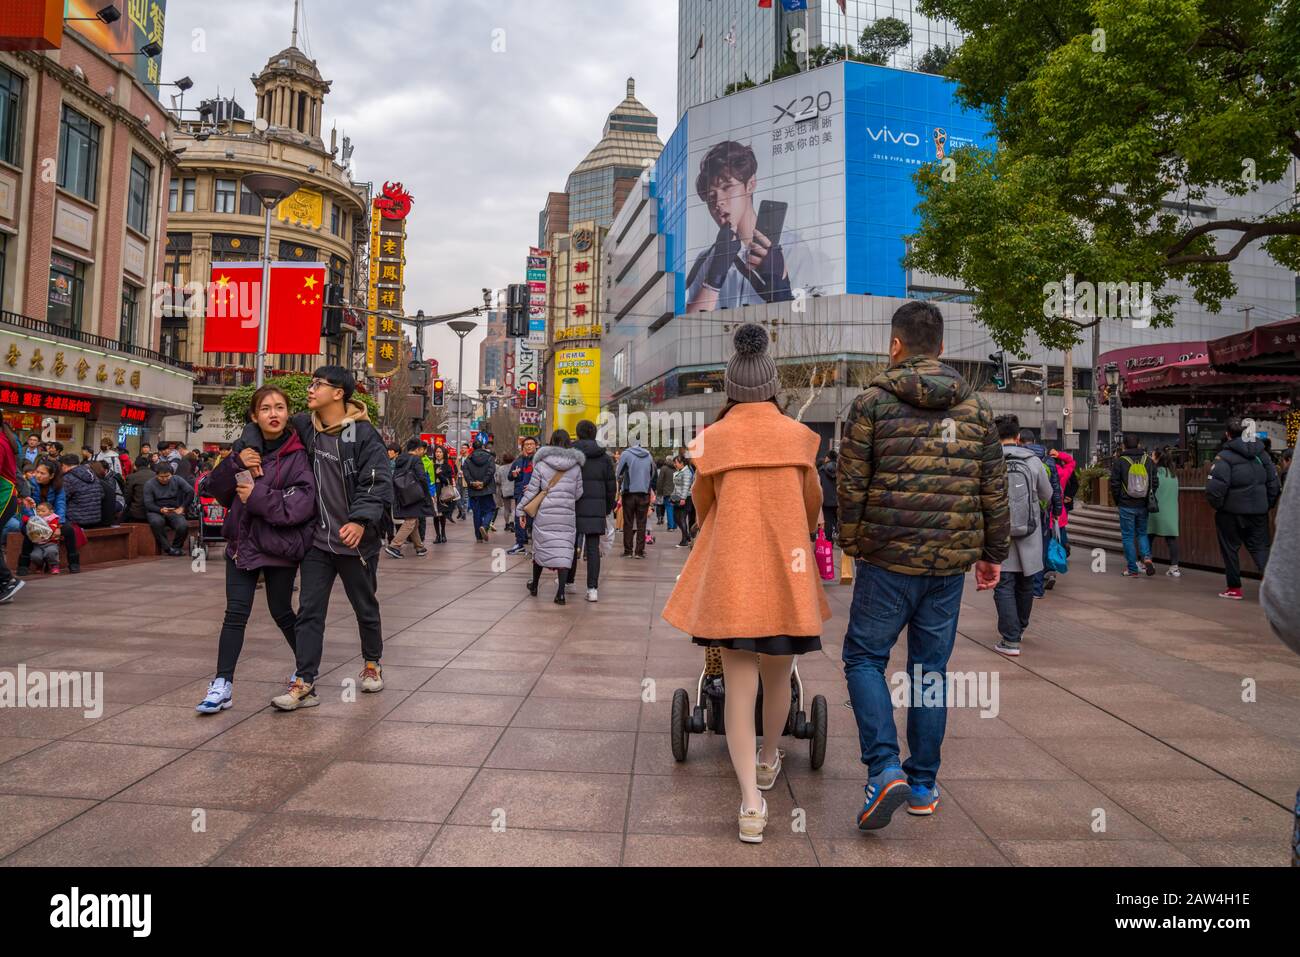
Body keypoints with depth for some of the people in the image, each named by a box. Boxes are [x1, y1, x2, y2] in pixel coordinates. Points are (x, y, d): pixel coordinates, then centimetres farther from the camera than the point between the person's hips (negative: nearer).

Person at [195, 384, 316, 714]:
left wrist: (257, 496, -20)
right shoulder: (245, 447, 4)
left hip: (280, 547, -3)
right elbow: (211, 487, 1)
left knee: (281, 612, 10)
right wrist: (236, 464, -15)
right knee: (236, 613, 1)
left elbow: (302, 504, -20)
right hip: (241, 542, 4)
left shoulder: (298, 455, -10)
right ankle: (222, 685, 7)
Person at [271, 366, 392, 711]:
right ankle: (303, 682, 7)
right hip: (317, 539, 4)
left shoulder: (364, 434, -14)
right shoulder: (303, 426, 2)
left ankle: (372, 664, 36)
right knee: (309, 611, 2)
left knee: (365, 606, 14)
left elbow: (378, 483, -20)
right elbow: (258, 425, 18)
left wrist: (361, 521, -33)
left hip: (356, 540, -4)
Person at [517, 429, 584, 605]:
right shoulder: (575, 467, 1)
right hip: (567, 515, 0)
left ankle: (534, 586, 31)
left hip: (545, 514, 0)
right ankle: (560, 592, -7)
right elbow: (578, 493, 4)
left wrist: (521, 509, 6)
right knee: (564, 550, 1)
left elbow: (532, 490, -2)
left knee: (541, 547, 15)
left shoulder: (541, 465, -3)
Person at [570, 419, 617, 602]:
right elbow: (611, 485, 7)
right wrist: (608, 508, 18)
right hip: (596, 508, 2)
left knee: (571, 545, 14)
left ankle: (568, 581, 27)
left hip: (574, 506, -1)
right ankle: (592, 588, -3)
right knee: (593, 548, 2)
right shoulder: (604, 457, 5)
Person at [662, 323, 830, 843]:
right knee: (777, 678, 20)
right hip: (787, 571, 1)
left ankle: (751, 802, -1)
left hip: (730, 574, -1)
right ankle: (769, 759, 43)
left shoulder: (712, 438, 0)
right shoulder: (799, 435, 1)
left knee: (739, 687, 5)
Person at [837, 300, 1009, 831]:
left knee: (864, 657, 9)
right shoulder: (975, 406, 8)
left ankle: (885, 768, -6)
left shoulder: (873, 401, -4)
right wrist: (993, 552, 18)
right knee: (931, 667, 13)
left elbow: (851, 483, -6)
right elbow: (994, 488, 10)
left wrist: (851, 542, 6)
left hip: (888, 557, -4)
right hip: (951, 562, 4)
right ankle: (923, 785, 21)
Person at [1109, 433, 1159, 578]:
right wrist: (1149, 498, 18)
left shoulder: (1119, 461, -6)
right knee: (1142, 533, 19)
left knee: (1128, 536, 4)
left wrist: (1117, 501, 8)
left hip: (1126, 506, -3)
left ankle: (1132, 569, 5)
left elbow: (1114, 484, -7)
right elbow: (1155, 482, 5)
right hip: (1143, 506, 3)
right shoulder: (1148, 460, 3)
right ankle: (1147, 558, -5)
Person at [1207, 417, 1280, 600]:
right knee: (1260, 547, 10)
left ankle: (1234, 588, 16)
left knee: (1230, 549, 9)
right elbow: (1274, 483, 9)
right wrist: (1267, 505, 17)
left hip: (1231, 512, -5)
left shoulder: (1225, 456, -14)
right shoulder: (1261, 453, 6)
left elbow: (1215, 487, -23)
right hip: (1258, 512, 5)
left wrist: (1217, 505, -6)